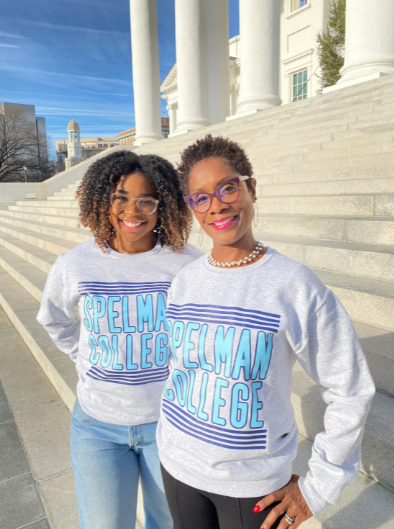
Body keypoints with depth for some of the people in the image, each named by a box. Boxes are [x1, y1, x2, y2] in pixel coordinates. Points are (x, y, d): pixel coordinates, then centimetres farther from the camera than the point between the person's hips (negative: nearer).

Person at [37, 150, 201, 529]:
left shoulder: (186, 263, -16)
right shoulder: (74, 264, -9)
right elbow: (55, 320, 11)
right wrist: (86, 362, 6)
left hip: (169, 418, 0)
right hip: (98, 422, 1)